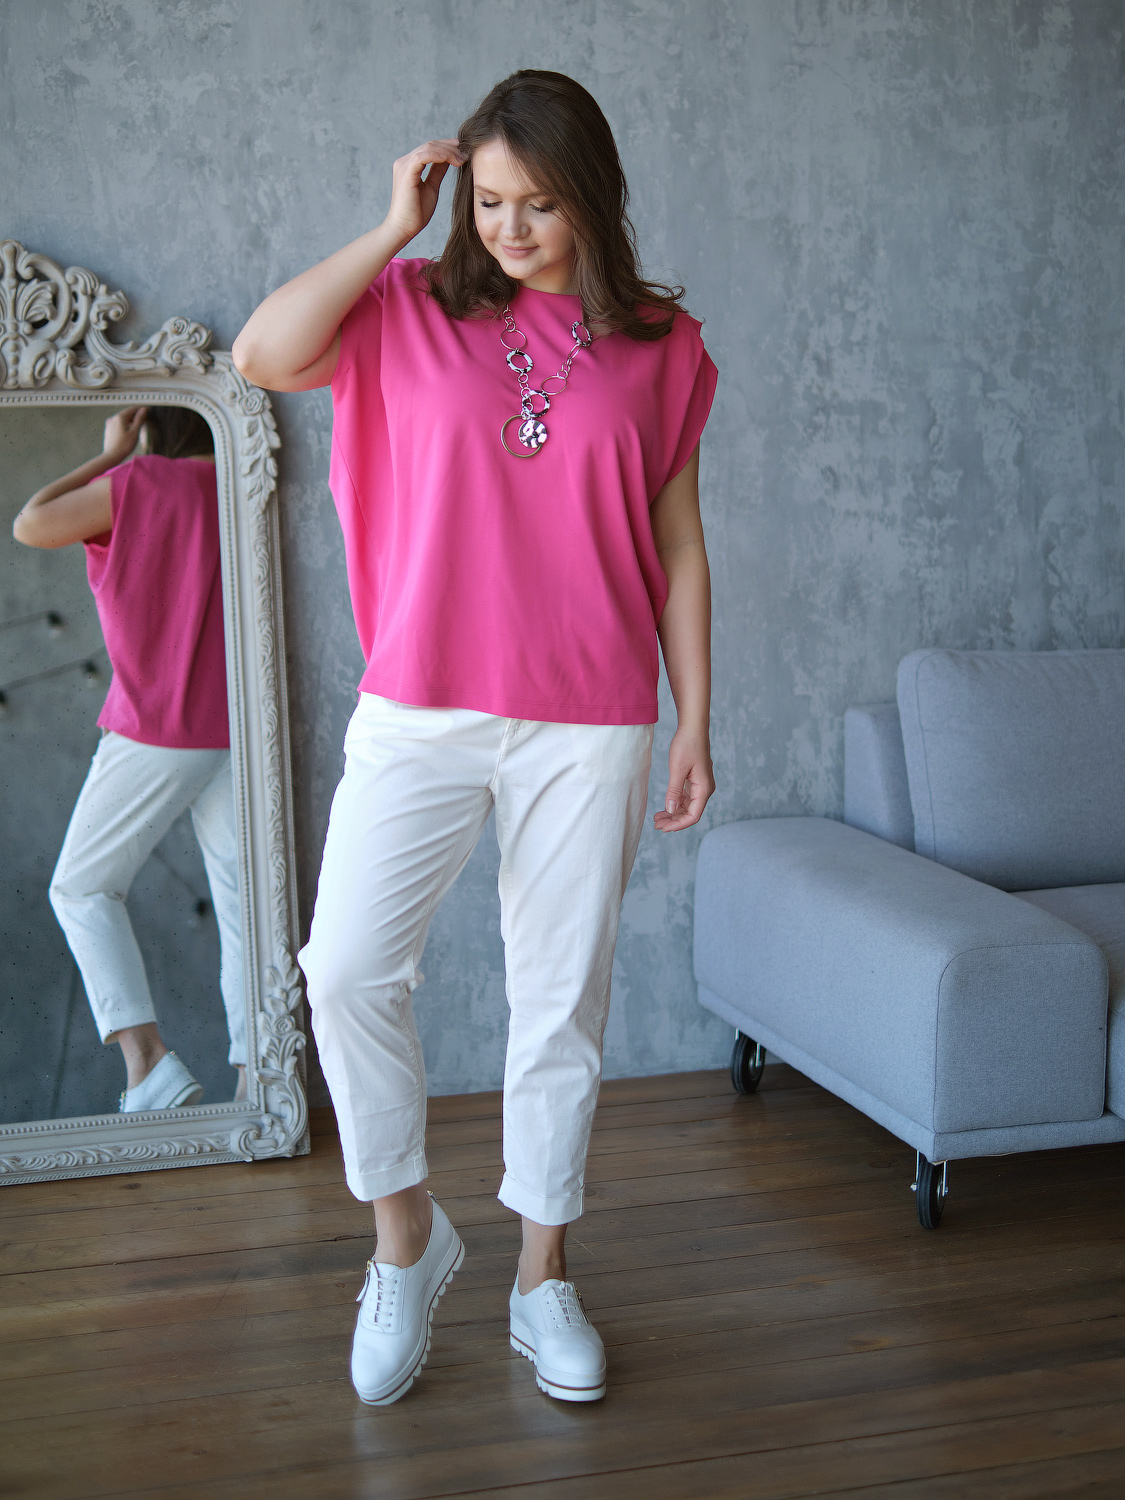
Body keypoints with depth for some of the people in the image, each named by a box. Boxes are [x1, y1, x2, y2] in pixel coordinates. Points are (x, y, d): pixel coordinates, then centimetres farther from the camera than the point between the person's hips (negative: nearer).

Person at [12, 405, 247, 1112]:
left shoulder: (140, 483, -10)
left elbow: (31, 525, -2)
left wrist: (111, 454, 4)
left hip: (155, 731, -4)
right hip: (240, 732, 5)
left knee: (82, 889, 9)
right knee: (242, 901, 7)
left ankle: (147, 1059, -6)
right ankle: (255, 1074, 0)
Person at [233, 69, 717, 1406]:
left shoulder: (658, 346, 4)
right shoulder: (412, 308, 4)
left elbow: (678, 548, 6)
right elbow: (261, 355, -14)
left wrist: (694, 726, 4)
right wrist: (394, 230, -7)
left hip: (590, 728, 0)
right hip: (421, 710, 0)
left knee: (562, 999, 6)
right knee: (347, 968, -8)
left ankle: (542, 1277, 22)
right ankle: (406, 1239, 15)